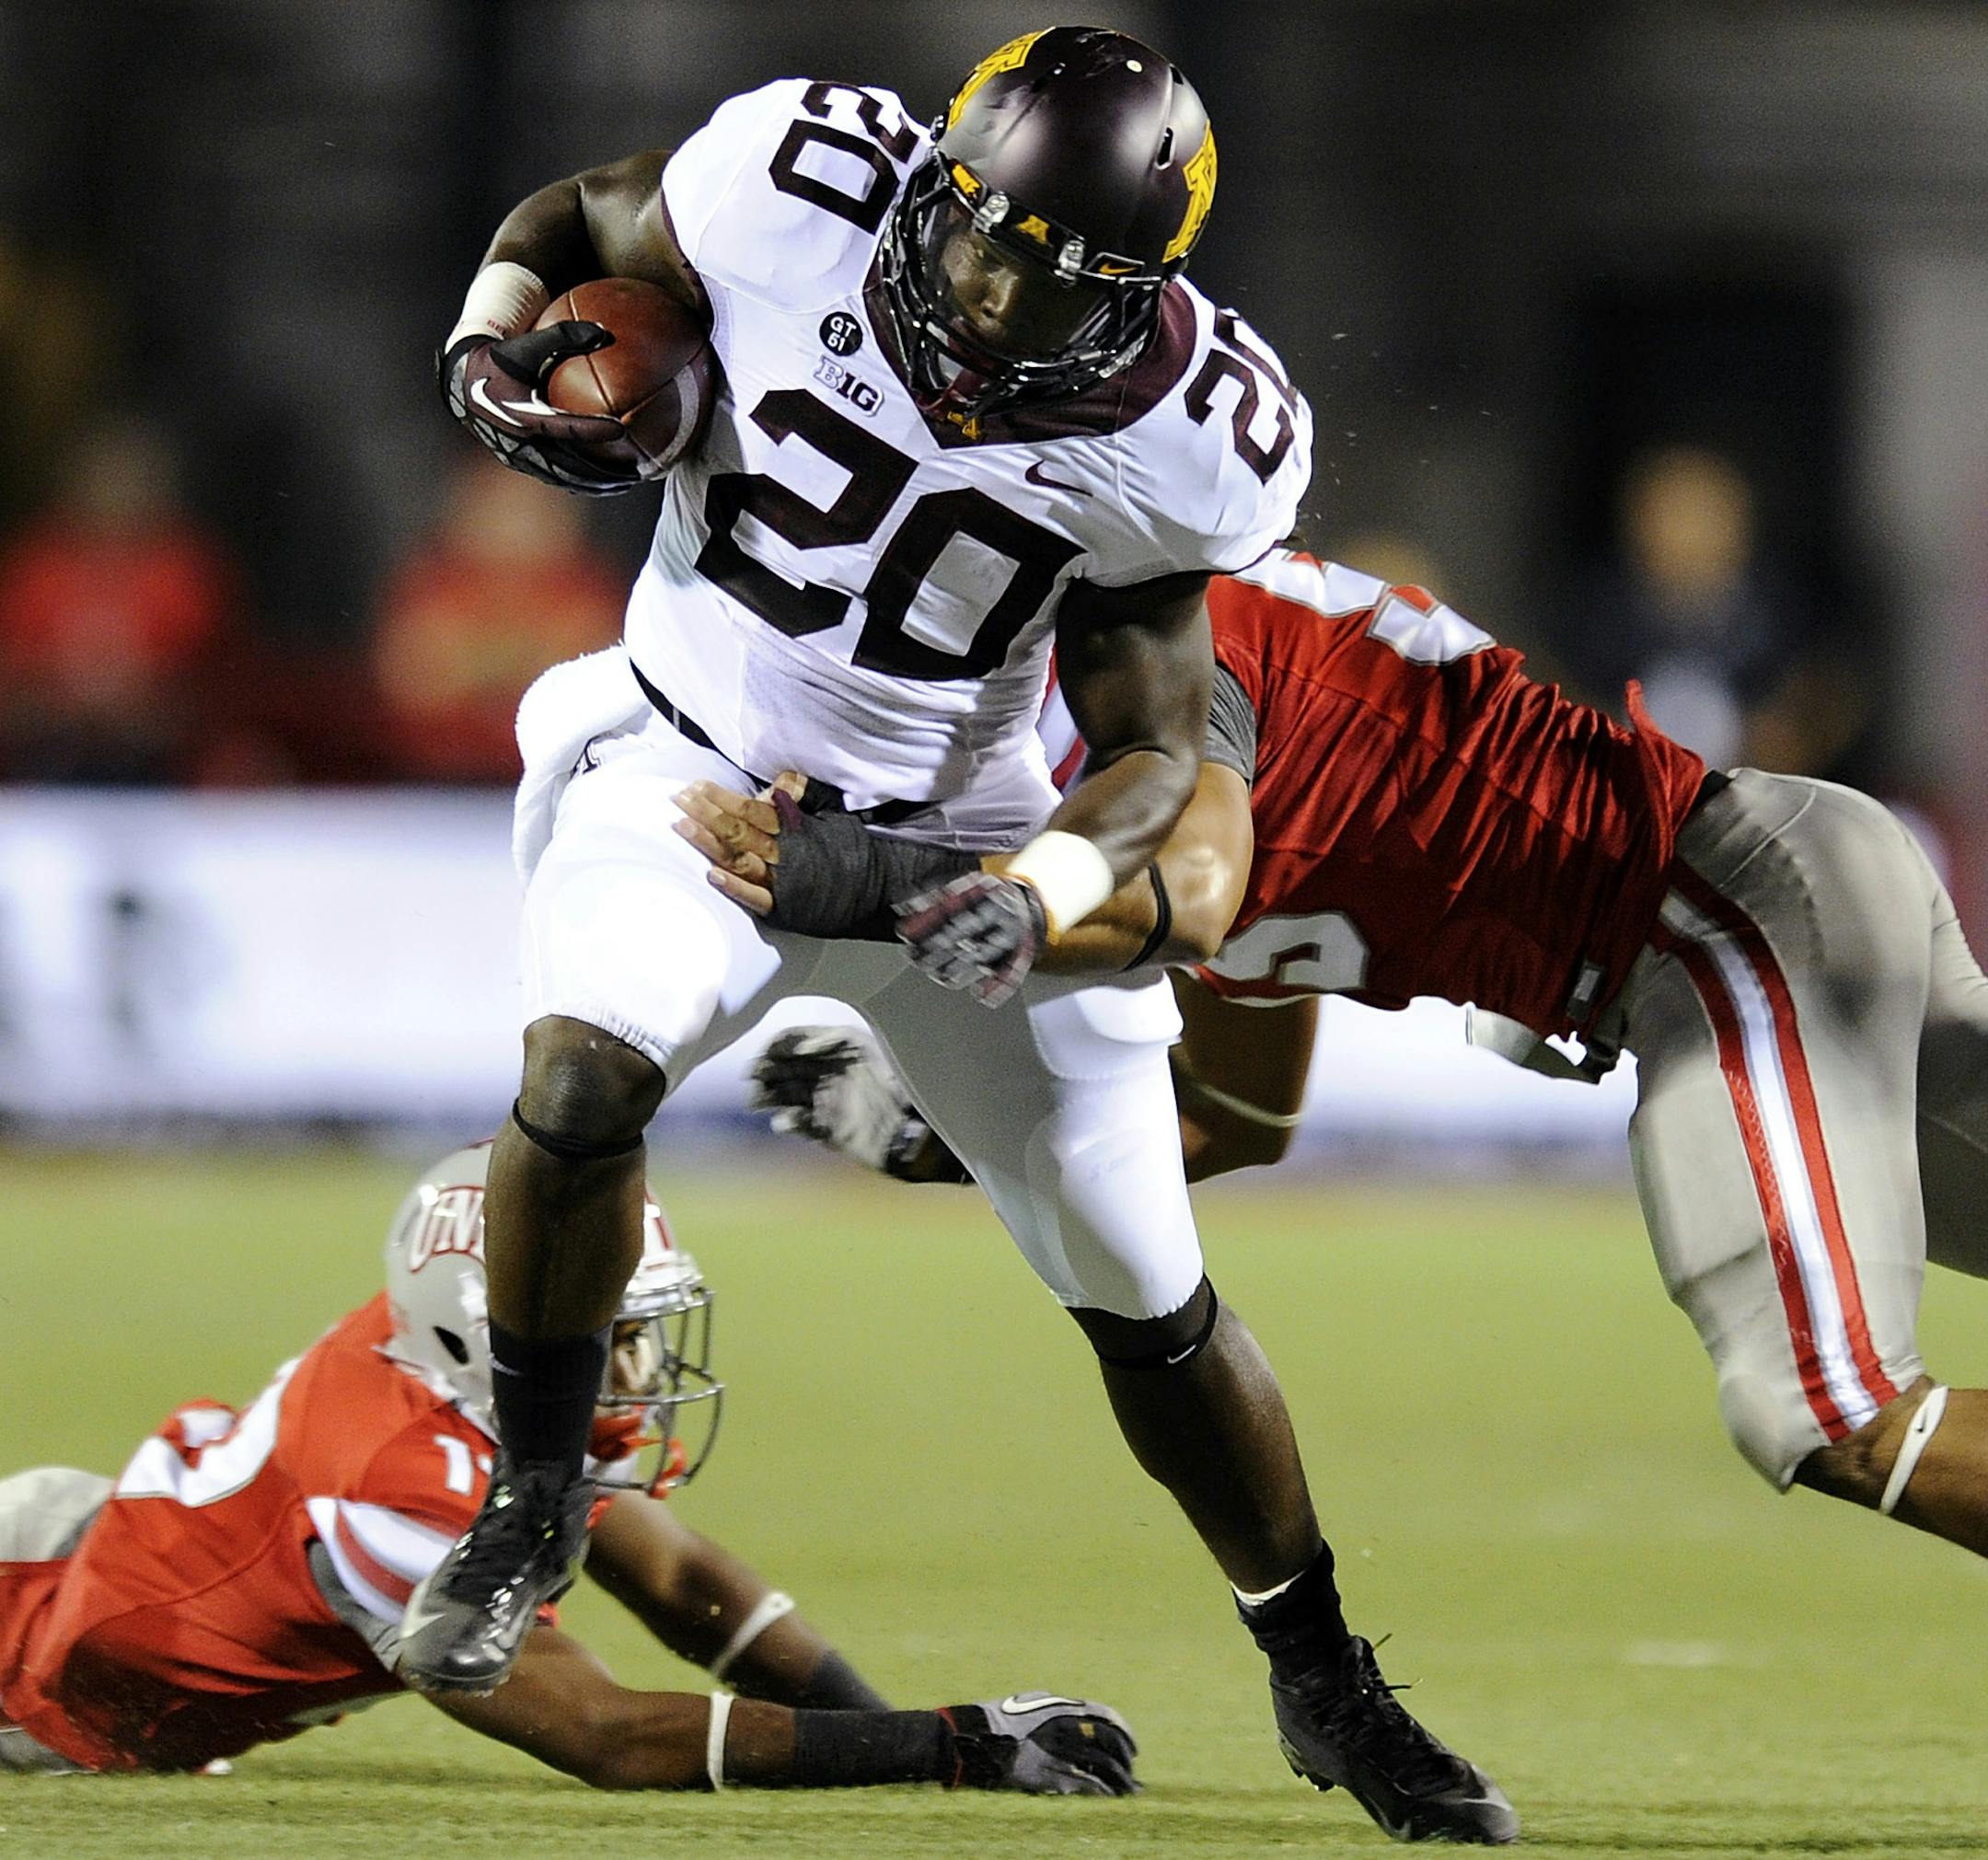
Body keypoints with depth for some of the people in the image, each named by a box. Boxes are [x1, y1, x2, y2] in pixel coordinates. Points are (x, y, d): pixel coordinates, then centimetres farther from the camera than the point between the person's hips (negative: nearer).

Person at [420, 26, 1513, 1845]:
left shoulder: (1176, 446, -19)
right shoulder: (800, 190, -23)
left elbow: (1152, 747, -9)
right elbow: (571, 222, -2)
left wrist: (1039, 895, -28)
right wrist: (496, 346, -22)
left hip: (955, 824, 1)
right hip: (691, 758, -1)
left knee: (1155, 1306, 5)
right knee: (586, 1070, -32)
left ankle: (1324, 1680, 29)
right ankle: (531, 1507, -6)